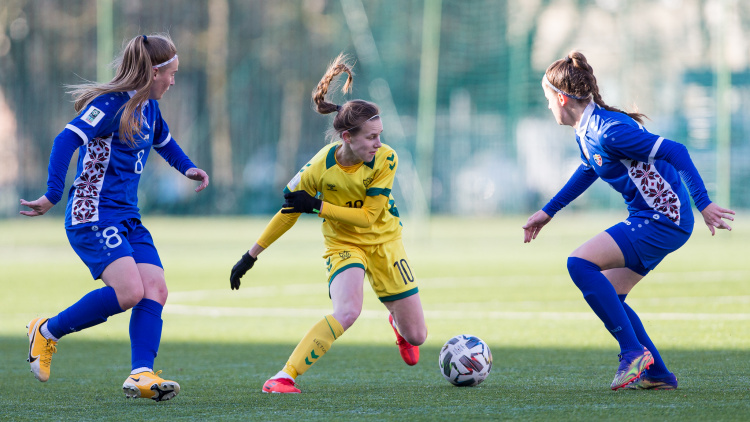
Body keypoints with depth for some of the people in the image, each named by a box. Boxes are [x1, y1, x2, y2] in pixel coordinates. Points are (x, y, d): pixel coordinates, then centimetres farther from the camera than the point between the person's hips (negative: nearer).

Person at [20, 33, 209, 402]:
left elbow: (163, 141, 38)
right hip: (93, 216, -9)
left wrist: (186, 167, 23)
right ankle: (47, 331, -4)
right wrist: (53, 195, -30)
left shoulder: (148, 108, 14)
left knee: (156, 289, -9)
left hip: (127, 219, 9)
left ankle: (141, 374, -13)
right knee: (129, 291, -21)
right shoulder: (112, 104, -14)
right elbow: (67, 140, -24)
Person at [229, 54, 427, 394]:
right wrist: (251, 256, -4)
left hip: (383, 239, 2)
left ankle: (398, 325, 47)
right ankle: (284, 377, -29)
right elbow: (288, 213, -8)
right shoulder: (320, 168, -23)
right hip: (342, 242, -2)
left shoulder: (385, 159, -22)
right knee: (347, 311, -33)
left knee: (416, 336, 6)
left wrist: (317, 206, -27)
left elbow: (368, 216, -21)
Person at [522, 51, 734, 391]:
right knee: (607, 297, 12)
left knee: (580, 263, -18)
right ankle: (657, 374, 16)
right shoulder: (585, 133, 9)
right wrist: (548, 211, 36)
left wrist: (703, 204, -25)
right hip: (650, 220, 10)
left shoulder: (608, 130, -21)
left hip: (663, 219, -10)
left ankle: (634, 351, -15)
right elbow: (588, 170, 32)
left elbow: (675, 152, -23)